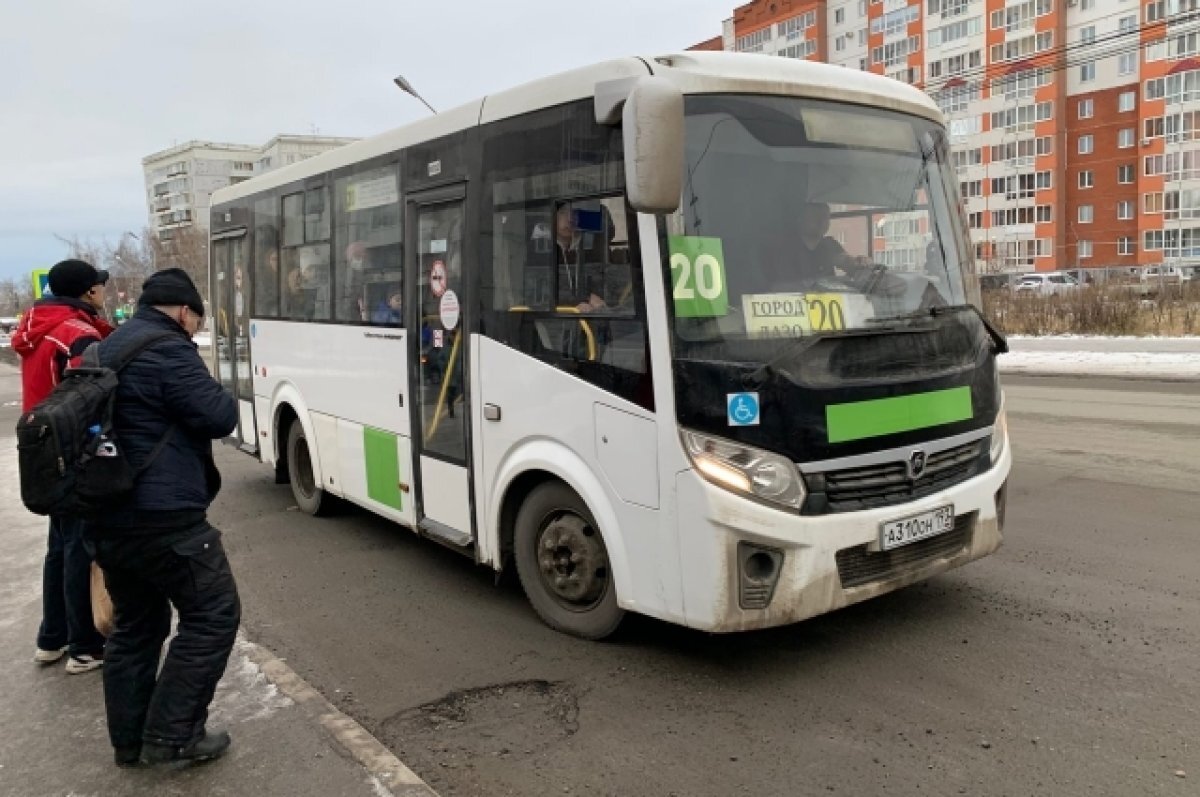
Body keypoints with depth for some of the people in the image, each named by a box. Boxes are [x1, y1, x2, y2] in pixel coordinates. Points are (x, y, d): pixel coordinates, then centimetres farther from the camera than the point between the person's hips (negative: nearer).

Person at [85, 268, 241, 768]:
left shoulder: (107, 351, 17)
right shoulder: (167, 350, -13)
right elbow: (219, 418, -14)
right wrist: (218, 395, 5)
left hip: (108, 517, 10)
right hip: (162, 517, -10)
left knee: (135, 626, 18)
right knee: (213, 615, 1)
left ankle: (129, 740, 25)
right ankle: (172, 734, 2)